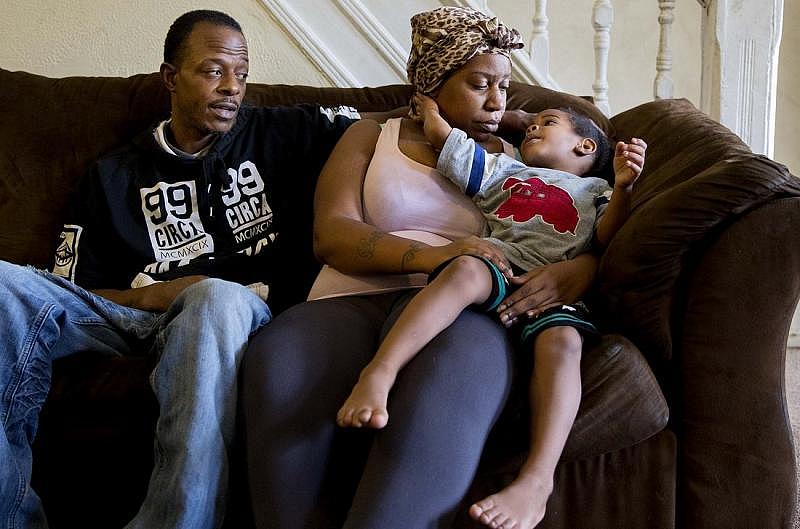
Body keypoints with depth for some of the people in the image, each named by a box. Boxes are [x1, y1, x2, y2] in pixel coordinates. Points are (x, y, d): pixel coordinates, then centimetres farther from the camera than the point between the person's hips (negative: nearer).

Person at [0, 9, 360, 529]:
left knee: (218, 296, -40)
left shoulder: (280, 133, 18)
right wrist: (152, 295, -6)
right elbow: (72, 290, 13)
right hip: (135, 311, 2)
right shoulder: (114, 176, 20)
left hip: (243, 313, -2)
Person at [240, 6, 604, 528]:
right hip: (352, 303, 0)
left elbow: (590, 249, 15)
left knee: (455, 363, -39)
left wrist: (568, 274, -12)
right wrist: (432, 255, -16)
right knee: (278, 359, -35)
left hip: (456, 309, 0)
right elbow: (331, 233, 2)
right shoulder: (370, 137, 20)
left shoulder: (515, 161, 23)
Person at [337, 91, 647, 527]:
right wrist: (427, 103, 50)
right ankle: (379, 372, -51)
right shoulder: (504, 170, 37)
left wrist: (623, 188, -1)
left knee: (563, 341, -35)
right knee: (466, 267, -37)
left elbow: (605, 239, 14)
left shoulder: (594, 192, 35)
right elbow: (442, 136, 32)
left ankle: (536, 479, -48)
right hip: (493, 267, 0)